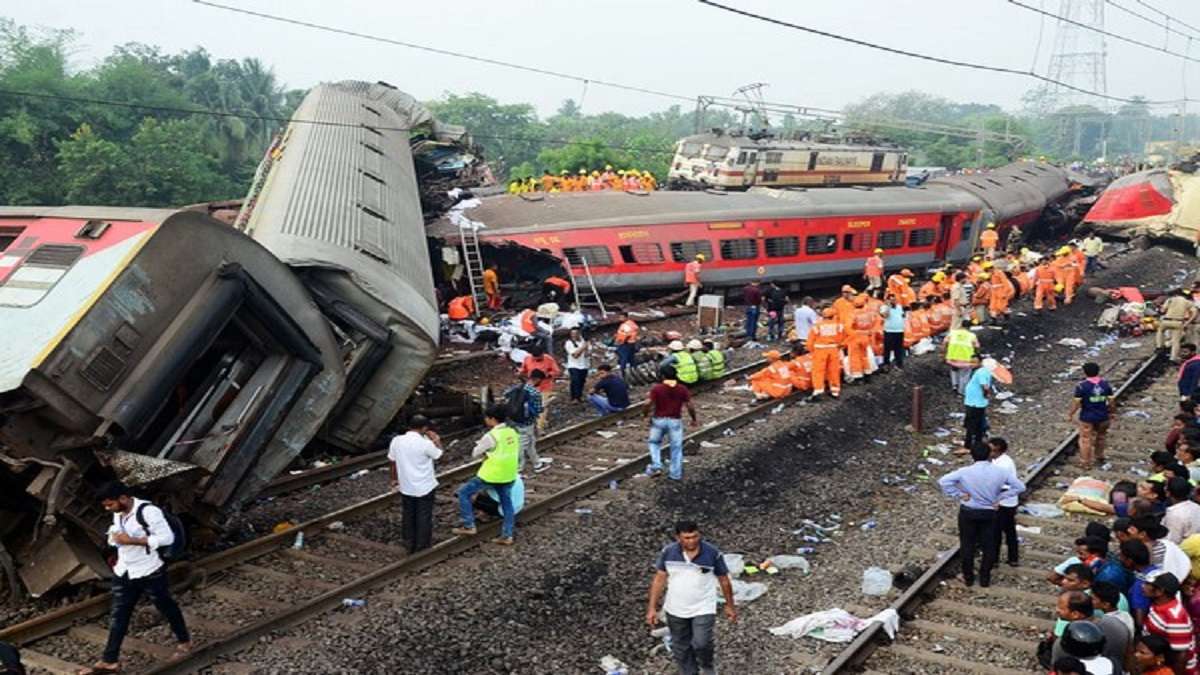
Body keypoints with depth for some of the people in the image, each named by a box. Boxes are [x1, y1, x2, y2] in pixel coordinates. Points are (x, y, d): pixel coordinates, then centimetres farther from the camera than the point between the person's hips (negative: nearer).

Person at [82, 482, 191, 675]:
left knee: (166, 607, 13)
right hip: (124, 573, 7)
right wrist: (114, 537, 1)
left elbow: (167, 537, -26)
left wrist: (132, 540, -28)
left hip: (150, 573, -6)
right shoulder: (118, 512, 0)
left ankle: (184, 640, 35)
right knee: (118, 616, 8)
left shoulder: (148, 511, -25)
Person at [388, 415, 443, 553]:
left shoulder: (396, 441, -8)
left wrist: (394, 479, 18)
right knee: (424, 518, 11)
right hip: (425, 487, -4)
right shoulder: (425, 444, -21)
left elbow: (393, 462, 4)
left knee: (408, 517, 18)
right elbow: (438, 455, -3)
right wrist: (437, 441, 11)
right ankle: (423, 547, 20)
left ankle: (409, 545, 28)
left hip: (406, 487, 4)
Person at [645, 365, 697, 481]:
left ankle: (656, 466, 12)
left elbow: (650, 405, -14)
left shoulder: (656, 389, -11)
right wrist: (694, 419, 10)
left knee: (654, 442, 23)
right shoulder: (682, 389, -5)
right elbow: (690, 407, -4)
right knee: (676, 447, 11)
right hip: (675, 421, 1)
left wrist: (644, 414, 4)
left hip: (659, 420, -1)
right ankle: (676, 474, 16)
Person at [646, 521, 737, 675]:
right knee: (681, 649, 13)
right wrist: (652, 608, -6)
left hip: (703, 609, -2)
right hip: (675, 610, 3)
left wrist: (730, 606, 6)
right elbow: (659, 579, -4)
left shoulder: (713, 553, -16)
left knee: (701, 644, -16)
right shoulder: (668, 552, -12)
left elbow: (724, 580, -2)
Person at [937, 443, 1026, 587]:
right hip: (989, 513, 1)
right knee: (989, 547, 17)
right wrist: (1000, 497, -4)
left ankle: (968, 578, 25)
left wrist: (958, 494, -12)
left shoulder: (965, 472, -16)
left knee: (967, 545, 14)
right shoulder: (1000, 471, -11)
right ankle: (985, 579, 26)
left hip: (968, 512, -1)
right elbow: (1020, 486, -6)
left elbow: (943, 481, -22)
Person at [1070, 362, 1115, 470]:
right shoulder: (1106, 384, -4)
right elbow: (1111, 400, -1)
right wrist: (1110, 412, 14)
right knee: (1100, 437, 25)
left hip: (1087, 417, -4)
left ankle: (1085, 463, 14)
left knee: (1085, 440, 7)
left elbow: (1076, 402, -15)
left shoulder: (1082, 386, -16)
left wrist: (1070, 415, -4)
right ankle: (1099, 456, 41)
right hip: (1103, 417, 4)